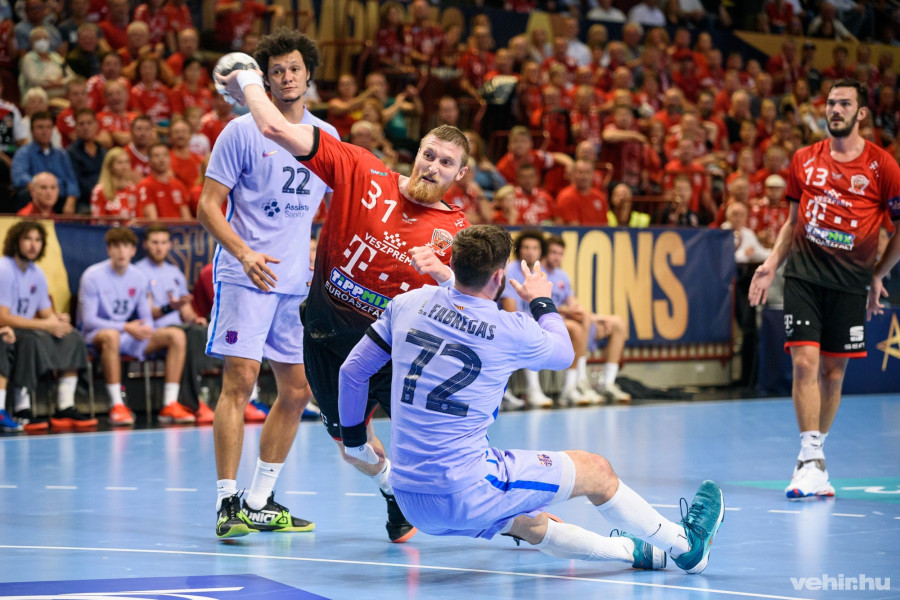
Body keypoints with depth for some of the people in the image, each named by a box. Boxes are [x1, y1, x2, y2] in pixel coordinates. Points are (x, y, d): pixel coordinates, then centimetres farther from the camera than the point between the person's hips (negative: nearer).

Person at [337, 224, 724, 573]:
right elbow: (563, 353, 11)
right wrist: (542, 302, 29)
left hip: (409, 500, 6)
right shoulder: (510, 330, -12)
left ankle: (634, 552, 47)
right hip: (466, 492, -6)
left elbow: (352, 371, 8)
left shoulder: (410, 303, 0)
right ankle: (684, 545, 34)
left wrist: (355, 443, 22)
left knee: (529, 523, 28)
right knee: (596, 472, 15)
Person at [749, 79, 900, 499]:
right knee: (805, 362, -11)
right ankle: (811, 462, -12)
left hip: (850, 282, -1)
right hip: (804, 273, 1)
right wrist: (771, 264, 7)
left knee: (833, 371, 4)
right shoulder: (805, 160, 8)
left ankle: (815, 451, 20)